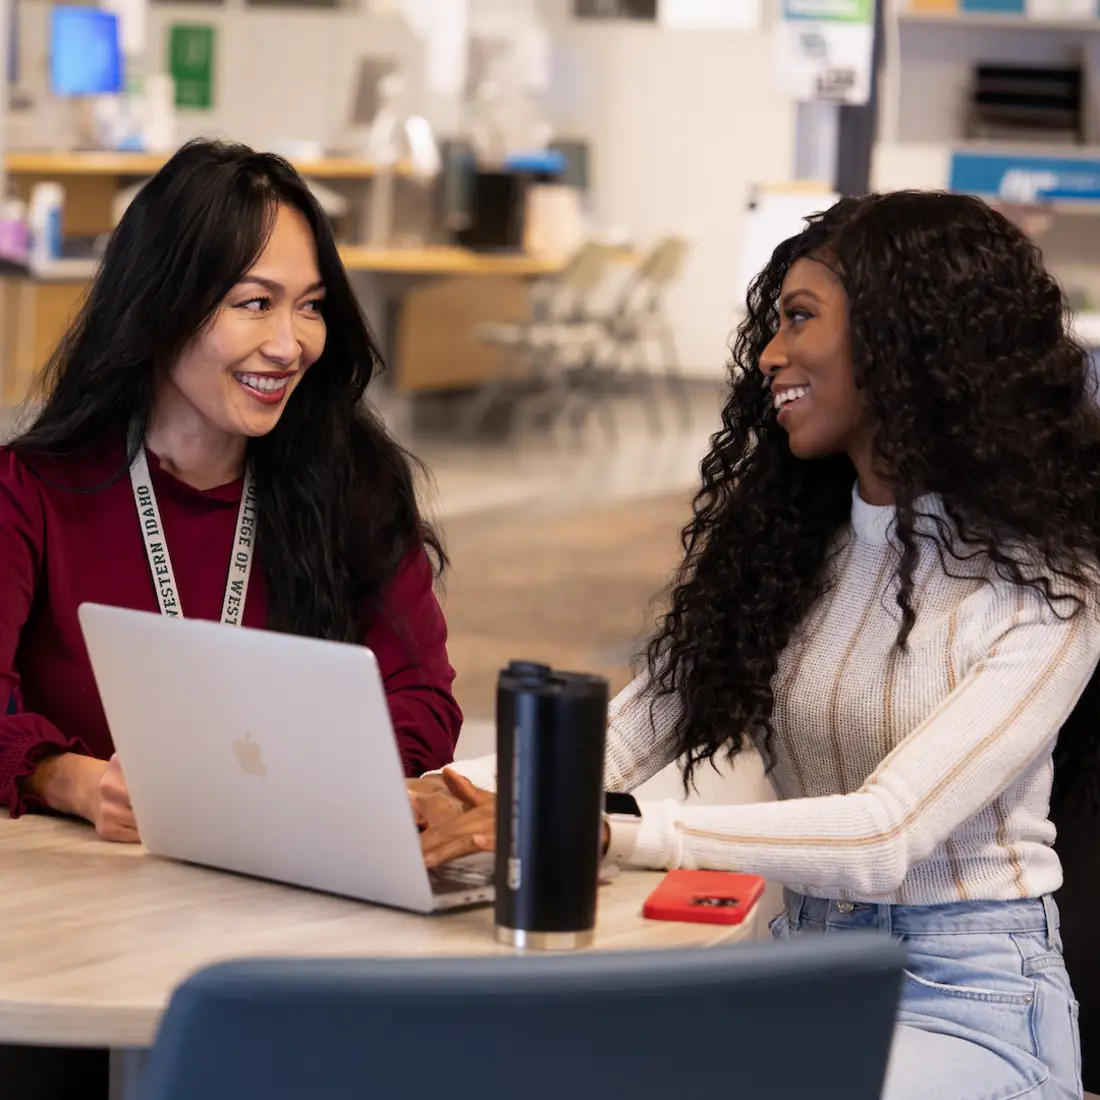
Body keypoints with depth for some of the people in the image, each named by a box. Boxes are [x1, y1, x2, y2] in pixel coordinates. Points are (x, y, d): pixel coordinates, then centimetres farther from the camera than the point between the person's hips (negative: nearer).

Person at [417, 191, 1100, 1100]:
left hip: (966, 998, -5)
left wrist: (598, 831, -32)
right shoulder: (778, 538, 10)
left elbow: (884, 835, -23)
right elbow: (632, 734, 3)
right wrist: (462, 798, -18)